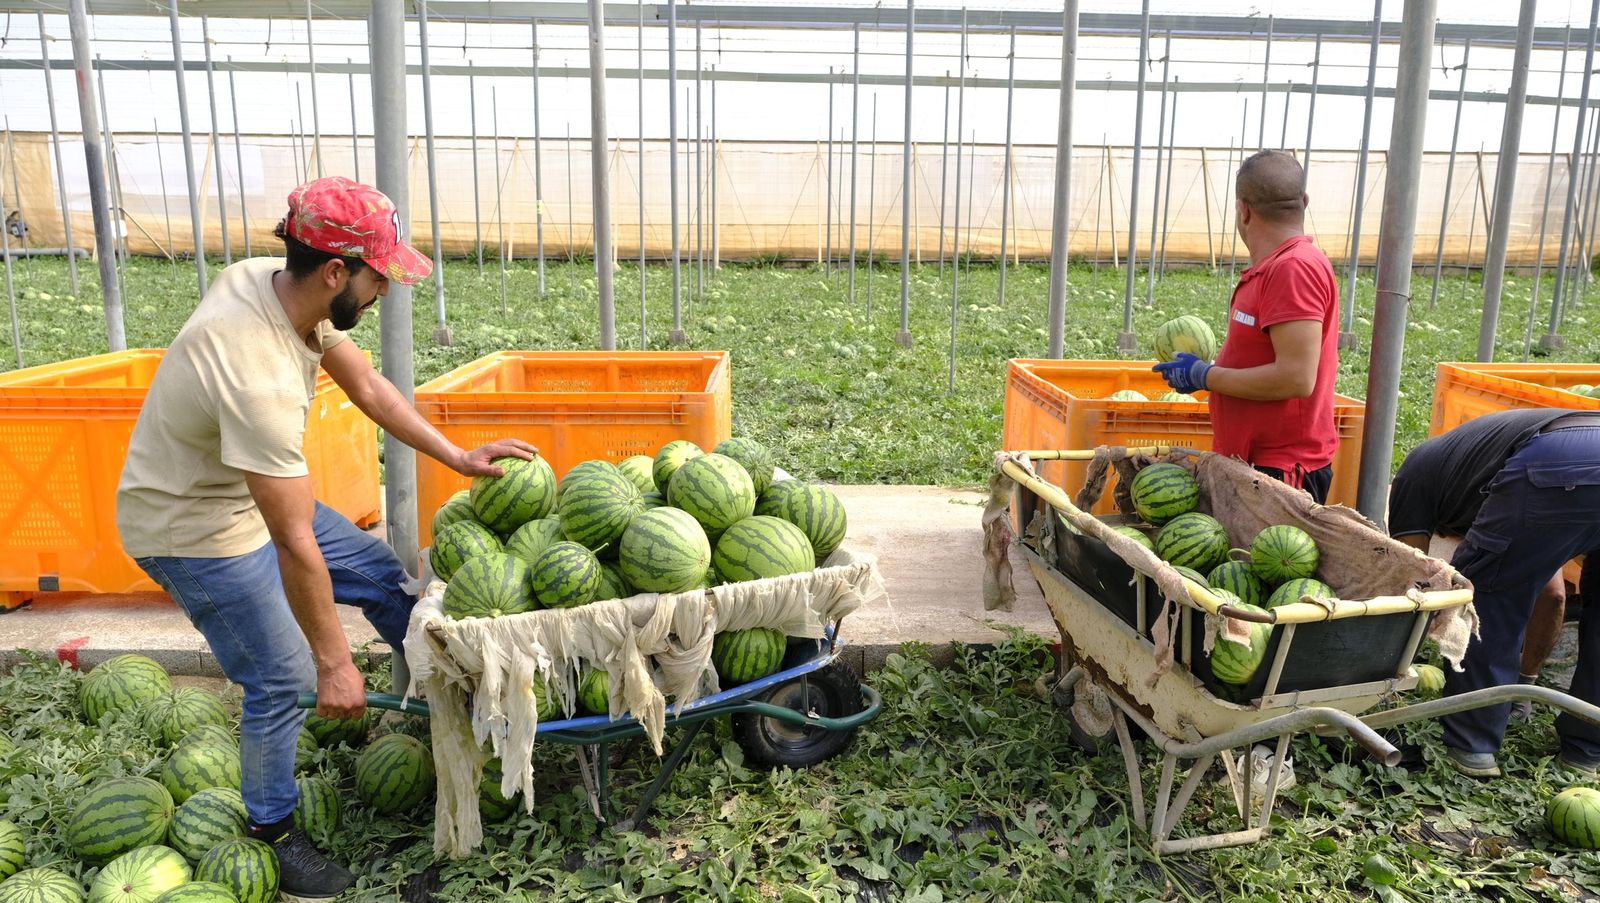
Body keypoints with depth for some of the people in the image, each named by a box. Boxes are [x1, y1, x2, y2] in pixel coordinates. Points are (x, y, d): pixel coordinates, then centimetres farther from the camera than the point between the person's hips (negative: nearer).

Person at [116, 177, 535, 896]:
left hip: (250, 493, 9)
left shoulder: (275, 280, -13)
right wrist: (334, 664, -24)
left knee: (380, 574, 10)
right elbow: (295, 545, -33)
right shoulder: (259, 373, -39)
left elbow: (367, 388, 1)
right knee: (283, 679, -2)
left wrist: (460, 458, 0)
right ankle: (273, 831, 21)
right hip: (194, 527, -8)